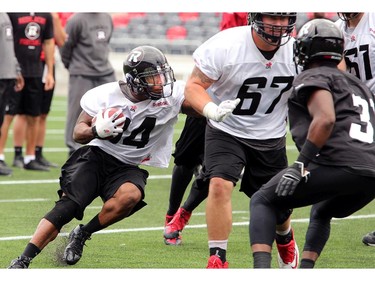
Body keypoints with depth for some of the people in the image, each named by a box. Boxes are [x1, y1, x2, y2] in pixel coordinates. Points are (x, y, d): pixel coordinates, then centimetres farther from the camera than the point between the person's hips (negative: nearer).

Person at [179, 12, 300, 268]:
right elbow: (194, 86, -18)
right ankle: (217, 260, -15)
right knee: (220, 185, -26)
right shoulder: (225, 46, -23)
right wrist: (211, 109, -37)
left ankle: (285, 238, 47)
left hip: (271, 138, 3)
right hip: (226, 131, -3)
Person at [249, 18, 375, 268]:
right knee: (322, 213, 36)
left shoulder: (313, 78, 5)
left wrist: (300, 165, -14)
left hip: (338, 163, -8)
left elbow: (325, 119, -13)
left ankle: (261, 270, -12)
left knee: (263, 201, 8)